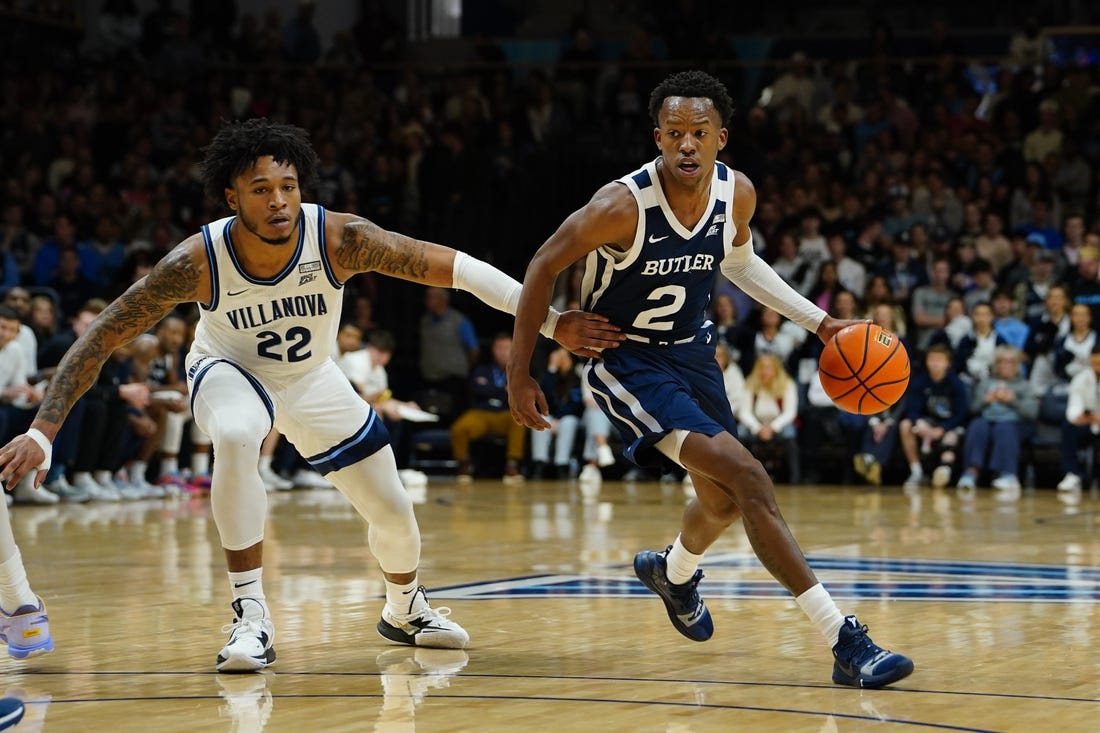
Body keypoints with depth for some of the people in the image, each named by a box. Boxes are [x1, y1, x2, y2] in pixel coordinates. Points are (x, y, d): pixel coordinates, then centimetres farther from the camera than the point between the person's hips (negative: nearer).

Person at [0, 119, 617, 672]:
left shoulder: (340, 239, -32)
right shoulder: (197, 262, -34)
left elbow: (454, 268, -27)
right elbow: (100, 340, -28)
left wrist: (549, 320, -33)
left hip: (314, 380, 3)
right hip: (231, 371, -2)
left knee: (395, 514, 6)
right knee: (236, 438, -38)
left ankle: (405, 610, 41)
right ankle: (252, 619, -28)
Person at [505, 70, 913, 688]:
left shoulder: (737, 195, -11)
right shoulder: (623, 205, -28)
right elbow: (545, 266, -15)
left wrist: (818, 322, 8)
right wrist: (520, 374, -12)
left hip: (691, 351, 7)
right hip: (626, 358, -7)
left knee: (724, 501, 21)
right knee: (746, 476, -23)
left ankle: (673, 571, 58)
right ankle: (844, 639, -26)